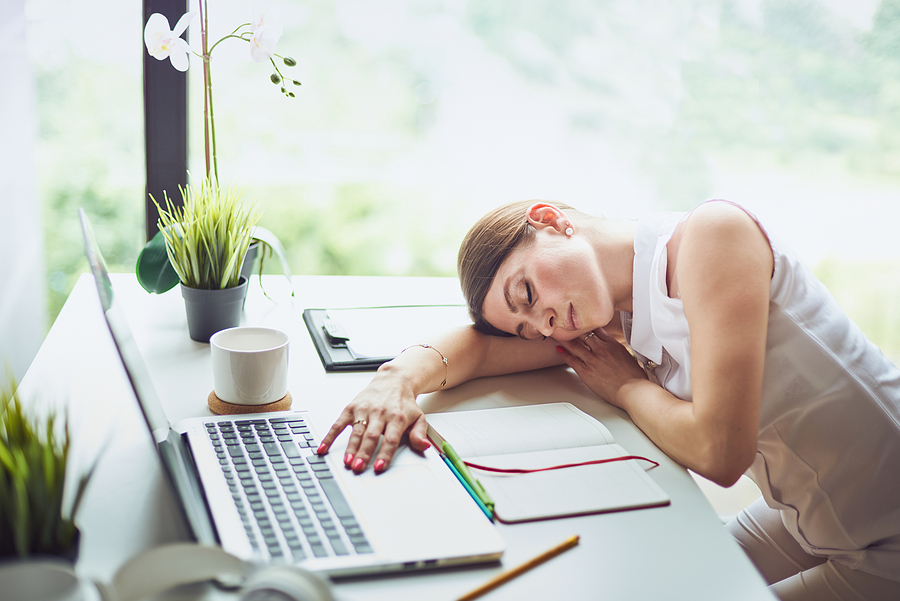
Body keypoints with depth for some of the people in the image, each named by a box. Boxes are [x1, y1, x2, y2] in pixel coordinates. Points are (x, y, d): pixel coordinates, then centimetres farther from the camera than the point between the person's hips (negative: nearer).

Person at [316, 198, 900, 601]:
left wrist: (626, 386, -14)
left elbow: (718, 451, -33)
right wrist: (402, 376, -23)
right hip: (803, 517, 6)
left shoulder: (712, 233, -27)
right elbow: (482, 344, -2)